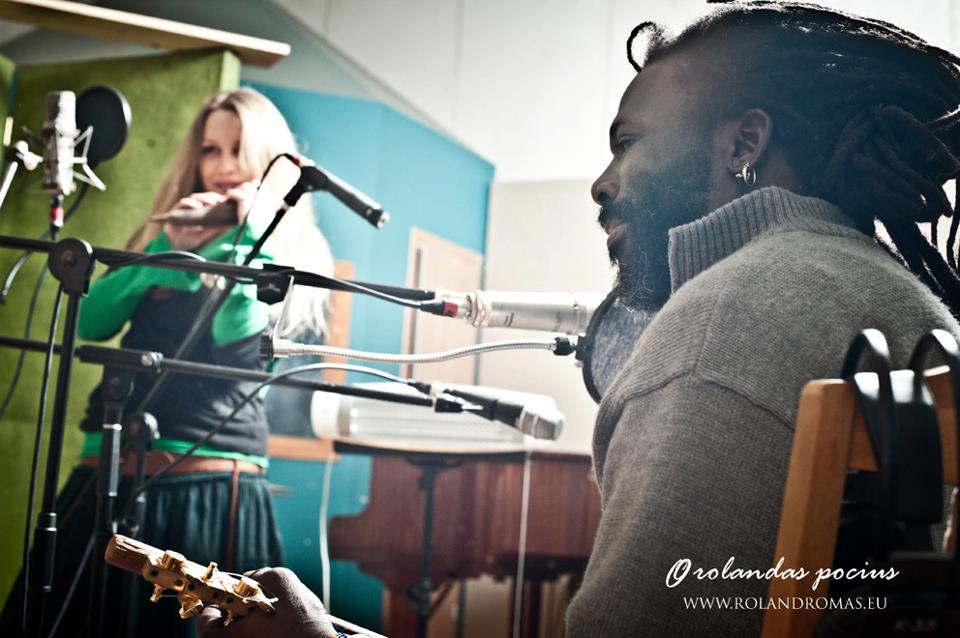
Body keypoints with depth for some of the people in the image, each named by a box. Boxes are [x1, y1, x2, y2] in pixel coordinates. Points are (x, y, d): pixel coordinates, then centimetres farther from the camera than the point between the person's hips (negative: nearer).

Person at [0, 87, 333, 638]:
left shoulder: (293, 249, 6)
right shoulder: (163, 231, 19)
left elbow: (235, 331, -11)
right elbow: (92, 322, 6)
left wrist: (252, 229, -9)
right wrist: (168, 250, -3)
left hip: (212, 480, -4)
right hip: (113, 470, 5)